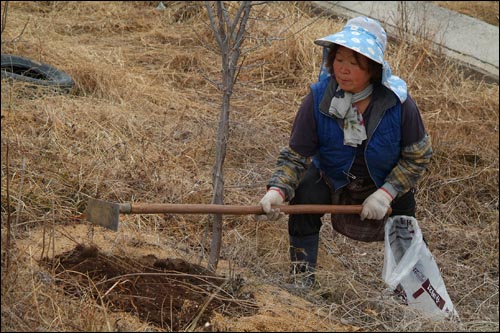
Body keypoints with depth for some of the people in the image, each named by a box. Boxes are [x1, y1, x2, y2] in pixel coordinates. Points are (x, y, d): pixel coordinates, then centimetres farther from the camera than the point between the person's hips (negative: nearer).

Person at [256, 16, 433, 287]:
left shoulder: (398, 102, -25)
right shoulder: (318, 99, -25)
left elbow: (417, 156, -14)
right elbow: (295, 156, -20)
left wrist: (385, 194, -24)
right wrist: (277, 190, -39)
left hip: (387, 182, 1)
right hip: (332, 179, 0)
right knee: (303, 196, -27)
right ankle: (301, 282, -14)